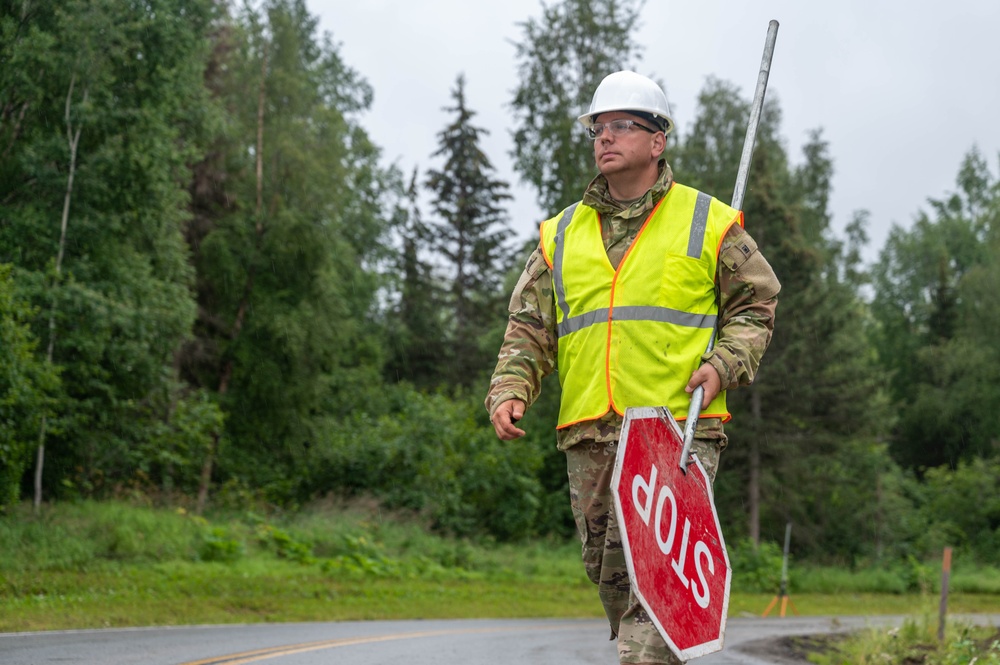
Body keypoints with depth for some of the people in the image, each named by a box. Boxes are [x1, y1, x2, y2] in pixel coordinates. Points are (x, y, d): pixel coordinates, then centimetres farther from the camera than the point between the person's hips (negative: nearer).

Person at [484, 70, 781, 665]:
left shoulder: (711, 223, 8)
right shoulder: (562, 234, 18)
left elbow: (756, 306, 11)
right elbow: (530, 325, 16)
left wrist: (724, 365, -7)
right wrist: (510, 390, 0)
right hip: (590, 437, 4)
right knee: (609, 571, 6)